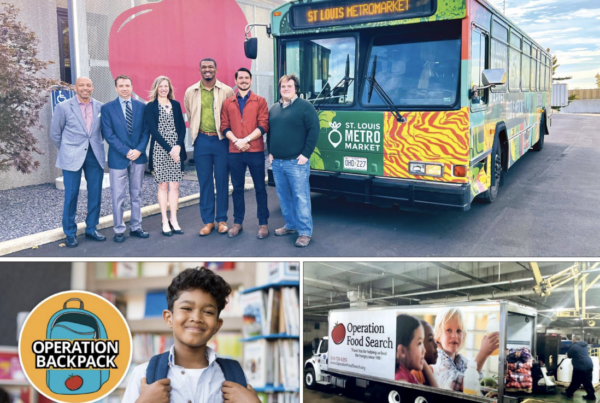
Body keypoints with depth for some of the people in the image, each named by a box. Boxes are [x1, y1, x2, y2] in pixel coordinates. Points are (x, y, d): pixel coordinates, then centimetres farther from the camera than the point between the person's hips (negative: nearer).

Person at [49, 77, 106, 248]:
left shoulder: (100, 107, 2)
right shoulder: (63, 107, -3)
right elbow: (55, 134, 4)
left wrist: (95, 146, 9)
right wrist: (68, 150, 9)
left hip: (95, 156, 3)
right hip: (72, 157, -2)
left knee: (95, 194, 7)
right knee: (71, 196, 3)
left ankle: (91, 229, 23)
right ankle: (70, 233, 16)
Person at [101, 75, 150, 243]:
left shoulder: (141, 106, 6)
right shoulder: (107, 108, -1)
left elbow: (146, 131, 4)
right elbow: (108, 134, -7)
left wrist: (139, 150, -11)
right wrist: (126, 151, -14)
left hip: (138, 156, 3)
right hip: (118, 158, -2)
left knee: (137, 194, 10)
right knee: (118, 196, 2)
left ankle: (136, 227, 18)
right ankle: (119, 230, 11)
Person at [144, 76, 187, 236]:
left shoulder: (176, 105, 11)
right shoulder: (151, 106, 1)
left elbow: (182, 127, 6)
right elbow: (153, 130, -6)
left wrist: (178, 146, -9)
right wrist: (169, 149, -13)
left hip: (176, 150, 3)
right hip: (159, 151, -3)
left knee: (174, 186, 3)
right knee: (163, 186, 2)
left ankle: (174, 220, 10)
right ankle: (165, 221, 8)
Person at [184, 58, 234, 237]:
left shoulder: (227, 91, -2)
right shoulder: (190, 92, 5)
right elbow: (189, 116, 15)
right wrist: (196, 132, 12)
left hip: (221, 140, -2)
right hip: (202, 141, 2)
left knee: (222, 181, 4)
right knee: (205, 182, 5)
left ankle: (222, 220, 14)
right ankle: (208, 221, 13)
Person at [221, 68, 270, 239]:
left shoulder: (260, 101, 4)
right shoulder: (228, 103, 11)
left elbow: (263, 126, -5)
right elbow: (224, 127, 5)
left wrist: (246, 140, -14)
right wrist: (236, 141, -11)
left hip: (255, 151, -2)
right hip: (234, 152, 2)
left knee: (260, 187, 3)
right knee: (237, 188, 8)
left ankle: (263, 223, 10)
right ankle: (237, 222, 17)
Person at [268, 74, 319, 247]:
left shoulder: (305, 106, -3)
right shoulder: (274, 109, 15)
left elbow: (314, 131, -9)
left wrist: (306, 154, -13)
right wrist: (270, 152, 13)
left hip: (296, 162, -6)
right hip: (277, 162, 6)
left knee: (301, 197, -5)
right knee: (284, 196, 13)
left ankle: (305, 232, 0)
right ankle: (290, 225, 26)